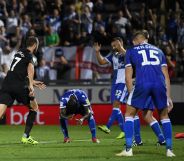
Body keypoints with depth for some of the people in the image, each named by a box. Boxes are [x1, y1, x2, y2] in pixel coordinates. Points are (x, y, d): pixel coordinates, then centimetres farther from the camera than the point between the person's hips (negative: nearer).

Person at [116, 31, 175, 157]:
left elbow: (128, 76, 15)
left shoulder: (131, 51, 22)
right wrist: (168, 96, 24)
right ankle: (169, 150, 14)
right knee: (164, 116, 20)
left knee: (129, 114, 15)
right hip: (160, 84, 2)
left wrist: (131, 94, 20)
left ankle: (128, 149, 7)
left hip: (142, 84, -2)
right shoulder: (158, 51, 29)